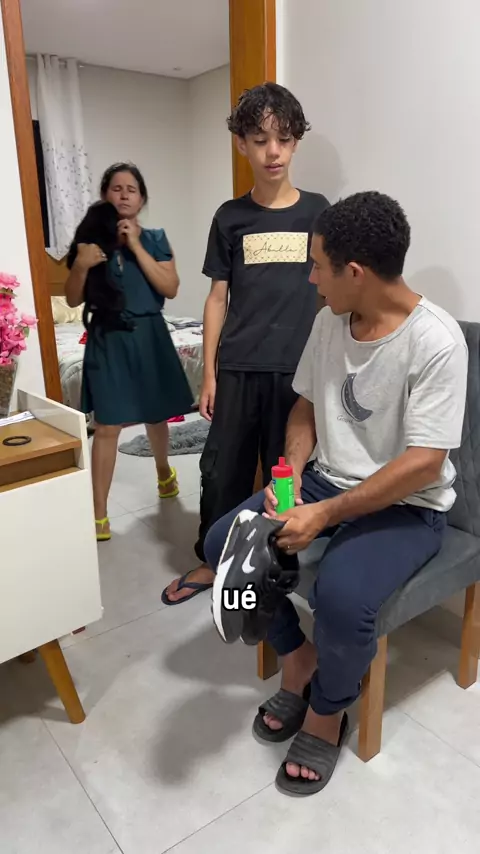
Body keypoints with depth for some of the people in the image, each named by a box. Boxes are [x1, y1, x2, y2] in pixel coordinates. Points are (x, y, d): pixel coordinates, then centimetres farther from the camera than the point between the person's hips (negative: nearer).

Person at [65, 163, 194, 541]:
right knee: (108, 426, -5)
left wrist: (136, 246, -14)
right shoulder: (92, 240, 2)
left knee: (156, 415, 17)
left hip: (149, 336, 2)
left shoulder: (156, 239, 3)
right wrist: (81, 265, -18)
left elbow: (170, 289, -10)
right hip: (108, 339, -1)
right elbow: (73, 300, 0)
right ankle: (99, 513, 3)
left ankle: (164, 470, 47)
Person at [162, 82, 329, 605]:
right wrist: (209, 373, 3)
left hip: (298, 368, -1)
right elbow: (218, 298, 6)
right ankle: (212, 561, 28)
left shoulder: (317, 211, 4)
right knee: (222, 468, 8)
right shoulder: (230, 217, 5)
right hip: (238, 369, 1)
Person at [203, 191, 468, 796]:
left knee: (340, 595, -32)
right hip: (326, 480, 7)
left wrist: (324, 514, -27)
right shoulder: (329, 320, -1)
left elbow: (423, 464, -23)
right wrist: (291, 472, -9)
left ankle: (327, 714, 3)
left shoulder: (435, 341, -21)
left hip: (406, 506, -6)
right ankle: (297, 655, 15)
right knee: (223, 543, -8)